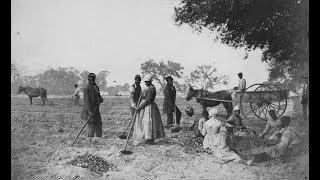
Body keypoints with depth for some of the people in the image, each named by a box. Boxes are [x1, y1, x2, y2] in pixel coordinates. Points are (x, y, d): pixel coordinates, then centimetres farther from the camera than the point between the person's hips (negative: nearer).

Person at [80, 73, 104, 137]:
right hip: (90, 111, -8)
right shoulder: (86, 88, -13)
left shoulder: (96, 87, 12)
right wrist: (89, 111, -26)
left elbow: (98, 96, 24)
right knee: (91, 127, -6)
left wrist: (100, 99, 0)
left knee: (99, 126, 14)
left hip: (96, 110, 9)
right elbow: (86, 100, -19)